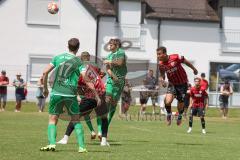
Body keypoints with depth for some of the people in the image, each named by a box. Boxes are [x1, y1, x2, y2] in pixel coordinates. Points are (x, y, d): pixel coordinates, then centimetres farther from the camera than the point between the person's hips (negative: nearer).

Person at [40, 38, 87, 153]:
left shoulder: (58, 57, 8)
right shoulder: (78, 62, 2)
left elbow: (45, 72, 3)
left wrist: (45, 88, 16)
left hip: (56, 93, 1)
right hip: (71, 94, -1)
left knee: (53, 119, 11)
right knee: (76, 120, 13)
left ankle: (51, 143, -9)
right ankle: (81, 146, 4)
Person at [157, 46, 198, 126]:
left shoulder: (175, 58, -23)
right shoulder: (161, 64, -10)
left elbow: (186, 62, -5)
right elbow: (162, 75, 7)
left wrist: (194, 69, 10)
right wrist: (162, 80, -18)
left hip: (182, 84, -2)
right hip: (172, 84, 2)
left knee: (181, 104, 6)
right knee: (167, 101, -20)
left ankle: (180, 116, 39)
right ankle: (169, 115, 10)